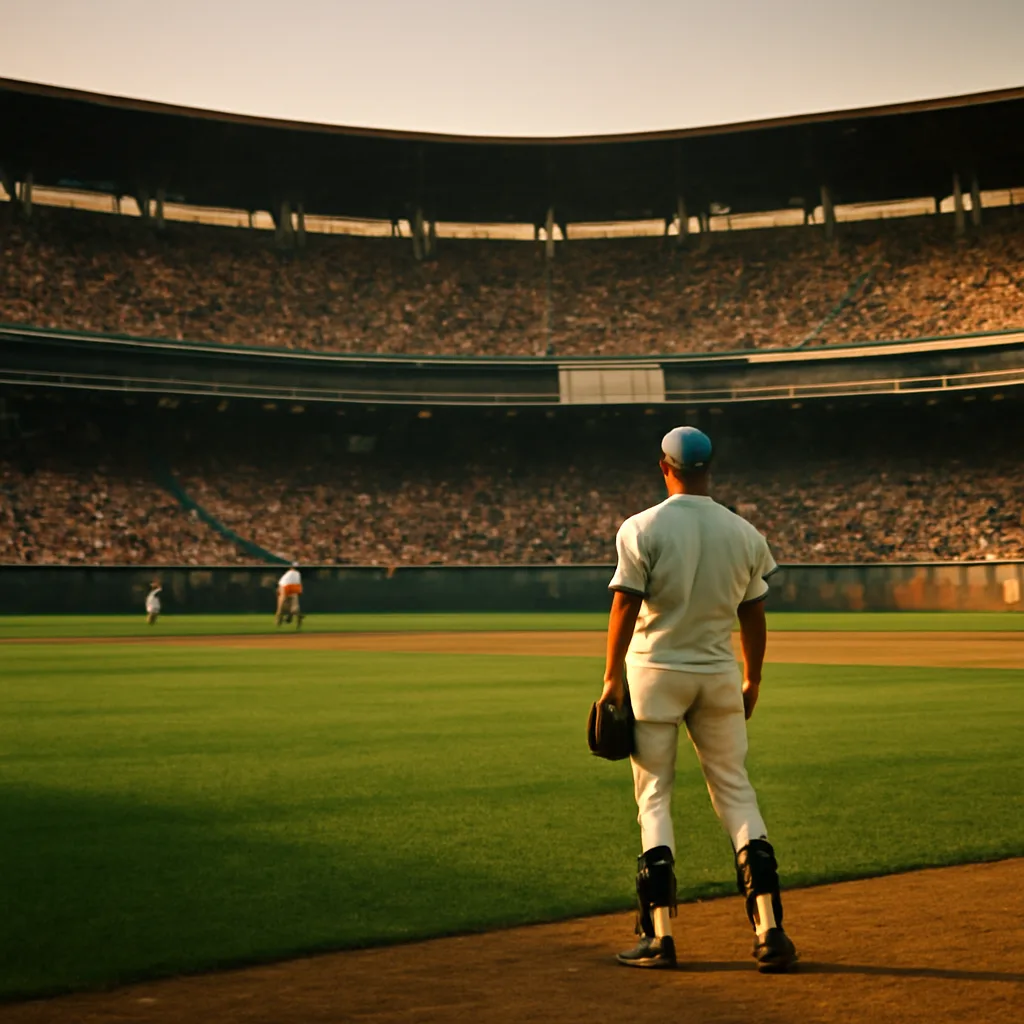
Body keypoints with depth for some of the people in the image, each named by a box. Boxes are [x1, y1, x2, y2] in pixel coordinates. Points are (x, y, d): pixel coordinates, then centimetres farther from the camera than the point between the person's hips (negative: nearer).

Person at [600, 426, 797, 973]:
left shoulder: (643, 528, -9)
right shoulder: (744, 533, 2)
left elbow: (625, 606, -12)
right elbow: (753, 616, 7)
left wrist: (613, 677, -6)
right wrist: (753, 680, 18)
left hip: (654, 672, -3)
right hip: (719, 676, 3)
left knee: (654, 797, 5)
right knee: (736, 794, 9)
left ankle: (659, 936, 3)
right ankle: (770, 932, 3)